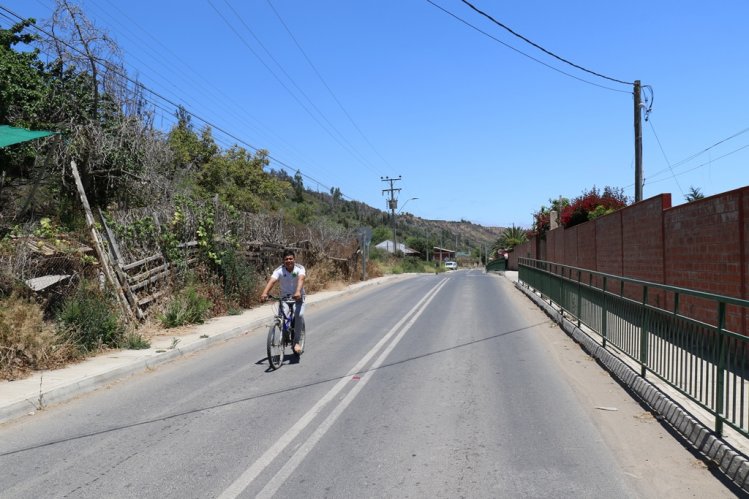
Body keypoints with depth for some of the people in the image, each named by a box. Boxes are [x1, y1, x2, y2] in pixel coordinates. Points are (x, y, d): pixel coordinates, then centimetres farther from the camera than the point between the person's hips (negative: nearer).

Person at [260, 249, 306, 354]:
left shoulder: (300, 268, -16)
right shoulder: (279, 270, -14)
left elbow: (301, 279, -36)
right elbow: (271, 281, -30)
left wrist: (298, 292, -56)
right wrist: (264, 293, -49)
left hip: (298, 297, -1)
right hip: (284, 297, 2)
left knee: (299, 315, -28)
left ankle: (296, 341, -14)